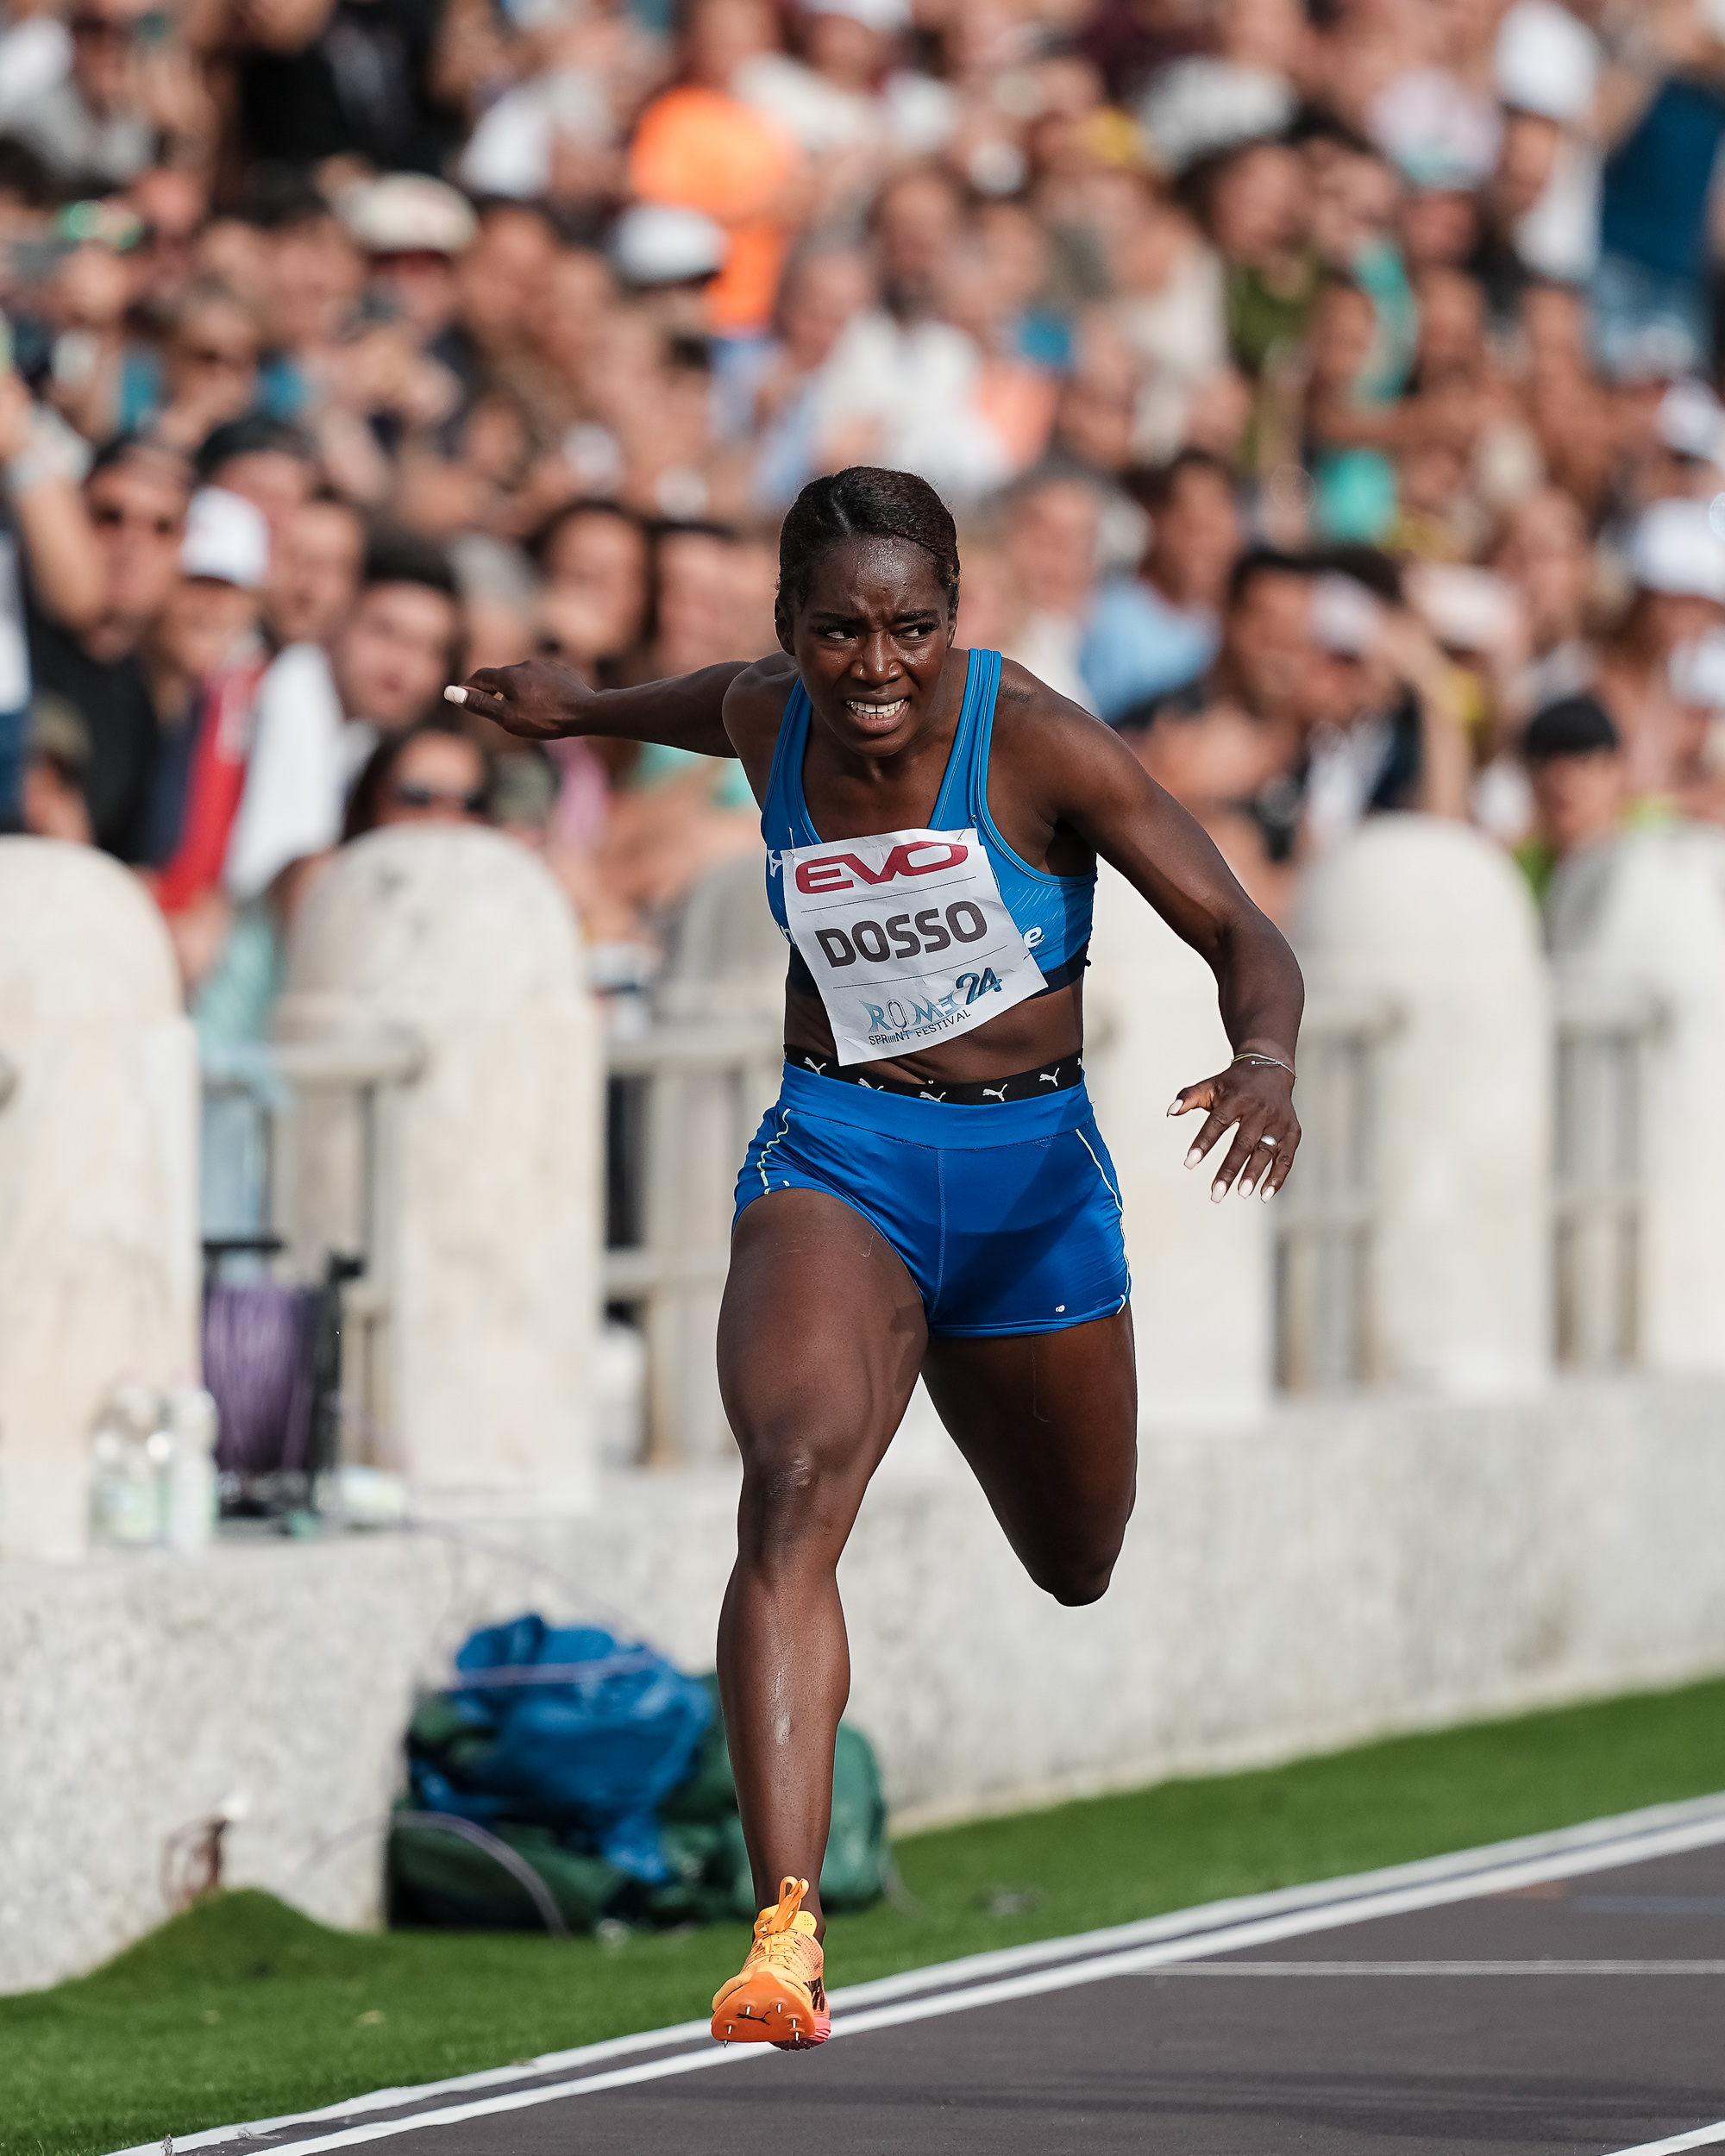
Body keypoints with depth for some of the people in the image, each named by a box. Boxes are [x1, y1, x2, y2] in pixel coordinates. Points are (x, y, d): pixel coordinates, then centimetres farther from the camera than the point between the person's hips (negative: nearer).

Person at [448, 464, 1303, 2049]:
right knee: (796, 1484, -28)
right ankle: (787, 1934, -40)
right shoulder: (770, 718, -4)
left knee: (1077, 1569, 17)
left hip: (1031, 1173, 0)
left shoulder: (1037, 744, -15)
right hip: (835, 1160, 0)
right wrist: (583, 710, 41)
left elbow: (1242, 935, -16)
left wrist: (1266, 1060, -37)